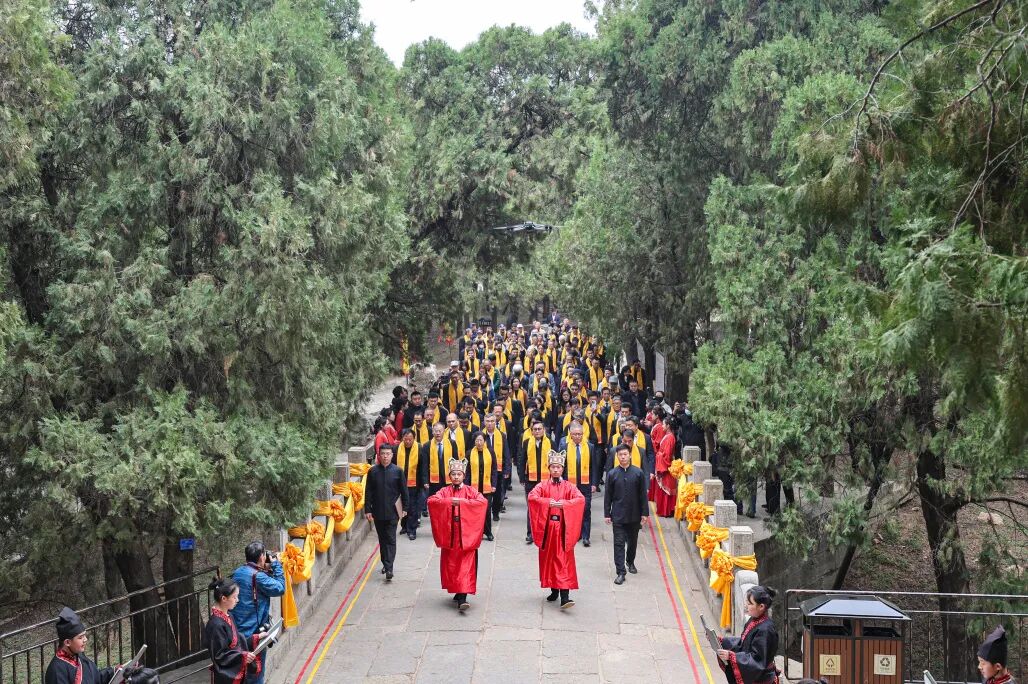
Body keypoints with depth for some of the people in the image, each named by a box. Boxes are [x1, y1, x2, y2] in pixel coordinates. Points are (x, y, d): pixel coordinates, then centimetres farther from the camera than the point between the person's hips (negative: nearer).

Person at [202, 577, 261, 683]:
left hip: (236, 673, 9)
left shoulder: (227, 616, 4)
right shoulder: (216, 624, -23)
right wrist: (242, 656, -23)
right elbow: (219, 655, -21)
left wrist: (255, 639, 7)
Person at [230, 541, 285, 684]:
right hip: (254, 632, -8)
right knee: (256, 672, 4)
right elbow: (280, 588, -14)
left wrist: (267, 570, 6)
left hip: (238, 631, 8)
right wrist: (276, 565, -7)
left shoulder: (238, 572, 6)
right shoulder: (258, 576, -20)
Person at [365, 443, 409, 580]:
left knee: (391, 539, -5)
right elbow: (368, 492, 3)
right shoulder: (373, 471, 1)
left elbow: (404, 491, 3)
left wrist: (404, 508, 1)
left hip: (392, 511, -2)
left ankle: (389, 568, -10)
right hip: (378, 511, 2)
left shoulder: (397, 471, -2)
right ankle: (385, 563, 27)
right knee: (382, 539, 13)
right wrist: (368, 510, 0)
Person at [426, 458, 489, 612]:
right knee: (450, 565, 6)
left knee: (465, 566, -8)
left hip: (466, 535, -2)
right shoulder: (445, 491, 8)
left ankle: (462, 599, -14)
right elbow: (431, 501, -9)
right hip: (449, 534, 2)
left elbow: (483, 502, -14)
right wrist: (450, 501, -19)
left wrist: (461, 502, -17)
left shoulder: (470, 491, 4)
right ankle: (458, 592, 25)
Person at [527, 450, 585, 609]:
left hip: (563, 528, -2)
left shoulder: (569, 486, 4)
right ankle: (554, 590, 23)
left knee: (564, 560, -8)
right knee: (548, 558, 8)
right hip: (547, 527, 2)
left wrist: (563, 504, -24)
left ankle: (564, 596, -14)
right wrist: (548, 502, -24)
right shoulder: (543, 485, 5)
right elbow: (531, 496, -13)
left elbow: (581, 499, -12)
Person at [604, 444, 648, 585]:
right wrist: (607, 514, 0)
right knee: (619, 543, -4)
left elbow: (643, 494, 1)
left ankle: (630, 562, 42)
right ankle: (620, 572, -3)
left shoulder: (638, 472, -3)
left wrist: (644, 513, -1)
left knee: (632, 541, 17)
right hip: (618, 515, -1)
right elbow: (608, 495, 2)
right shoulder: (612, 474, -2)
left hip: (634, 515, 1)